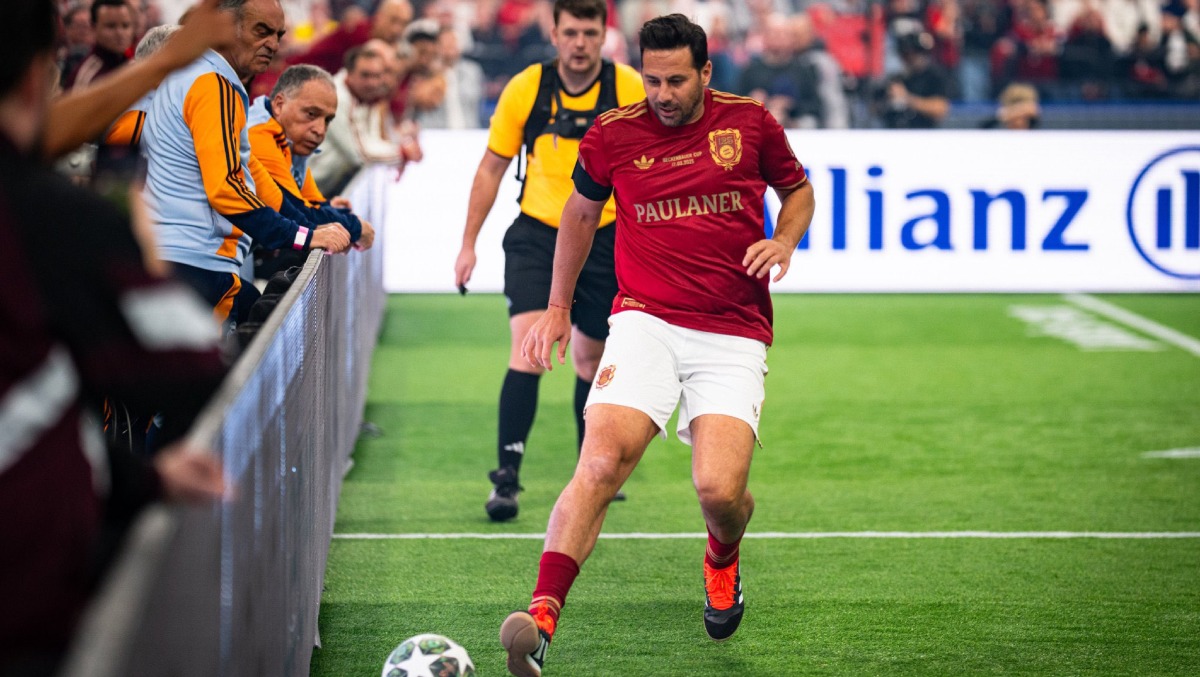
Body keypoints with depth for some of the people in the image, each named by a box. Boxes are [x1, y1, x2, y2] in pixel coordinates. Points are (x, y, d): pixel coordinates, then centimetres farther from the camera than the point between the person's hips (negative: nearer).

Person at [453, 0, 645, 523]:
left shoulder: (631, 90, -8)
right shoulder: (525, 89, -6)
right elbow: (491, 169, 5)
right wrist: (468, 243, 5)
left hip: (604, 239, 1)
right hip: (536, 234, -1)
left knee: (590, 359, 11)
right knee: (529, 346, -18)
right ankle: (507, 476, -16)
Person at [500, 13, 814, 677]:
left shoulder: (750, 123, 3)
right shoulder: (612, 135, 4)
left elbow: (798, 189, 21)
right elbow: (581, 211, 22)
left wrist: (784, 239, -1)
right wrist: (558, 308, 24)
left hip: (733, 335, 0)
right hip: (645, 321, 0)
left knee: (719, 489, -15)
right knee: (600, 462, -23)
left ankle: (722, 560, 24)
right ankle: (541, 616, -31)